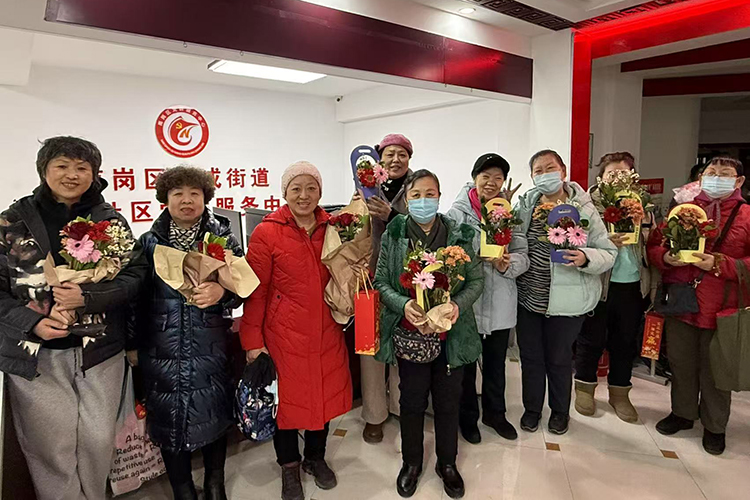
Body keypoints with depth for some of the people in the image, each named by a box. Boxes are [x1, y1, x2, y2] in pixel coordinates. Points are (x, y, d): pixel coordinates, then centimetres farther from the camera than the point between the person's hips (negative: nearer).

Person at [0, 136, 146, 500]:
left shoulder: (112, 221, 4)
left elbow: (134, 275, -2)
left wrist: (88, 297, -18)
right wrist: (32, 323, -12)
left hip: (100, 350, 1)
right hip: (36, 354, 0)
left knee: (99, 442, 9)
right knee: (51, 448, 5)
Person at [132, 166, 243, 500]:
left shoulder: (223, 238, 0)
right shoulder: (149, 242, 4)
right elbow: (138, 295, 6)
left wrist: (222, 291, -21)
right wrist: (134, 344, 6)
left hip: (210, 345, -1)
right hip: (162, 347, 1)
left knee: (213, 412, 9)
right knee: (168, 417, 8)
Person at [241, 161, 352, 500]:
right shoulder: (267, 233, -9)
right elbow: (255, 291, -8)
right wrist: (252, 340, -8)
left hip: (326, 331, 4)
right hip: (284, 333, -3)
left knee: (325, 393, 15)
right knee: (286, 397, 10)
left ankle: (315, 457, 42)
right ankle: (289, 465, 36)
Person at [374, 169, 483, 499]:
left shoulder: (459, 235, -2)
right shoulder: (393, 236, -4)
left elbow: (477, 279, 2)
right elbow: (381, 282, -3)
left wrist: (459, 304, -17)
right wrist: (404, 304, -21)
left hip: (451, 333, 1)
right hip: (409, 332, -1)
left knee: (448, 400, 15)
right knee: (412, 400, 14)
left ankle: (447, 462, 39)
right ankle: (411, 462, 38)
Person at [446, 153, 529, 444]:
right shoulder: (458, 212, -8)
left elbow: (523, 255, 2)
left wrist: (508, 264, -18)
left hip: (500, 304, 4)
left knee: (496, 362, 20)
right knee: (466, 363, 13)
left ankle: (494, 413, 42)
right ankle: (467, 417, 34)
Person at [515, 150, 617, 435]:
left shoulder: (583, 209, -6)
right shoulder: (524, 205, 2)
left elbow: (608, 253, -6)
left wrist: (585, 258, -24)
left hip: (566, 302, -2)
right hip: (528, 297, 3)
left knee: (559, 359, 14)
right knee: (530, 356, 15)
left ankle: (560, 410, 39)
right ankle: (532, 408, 37)